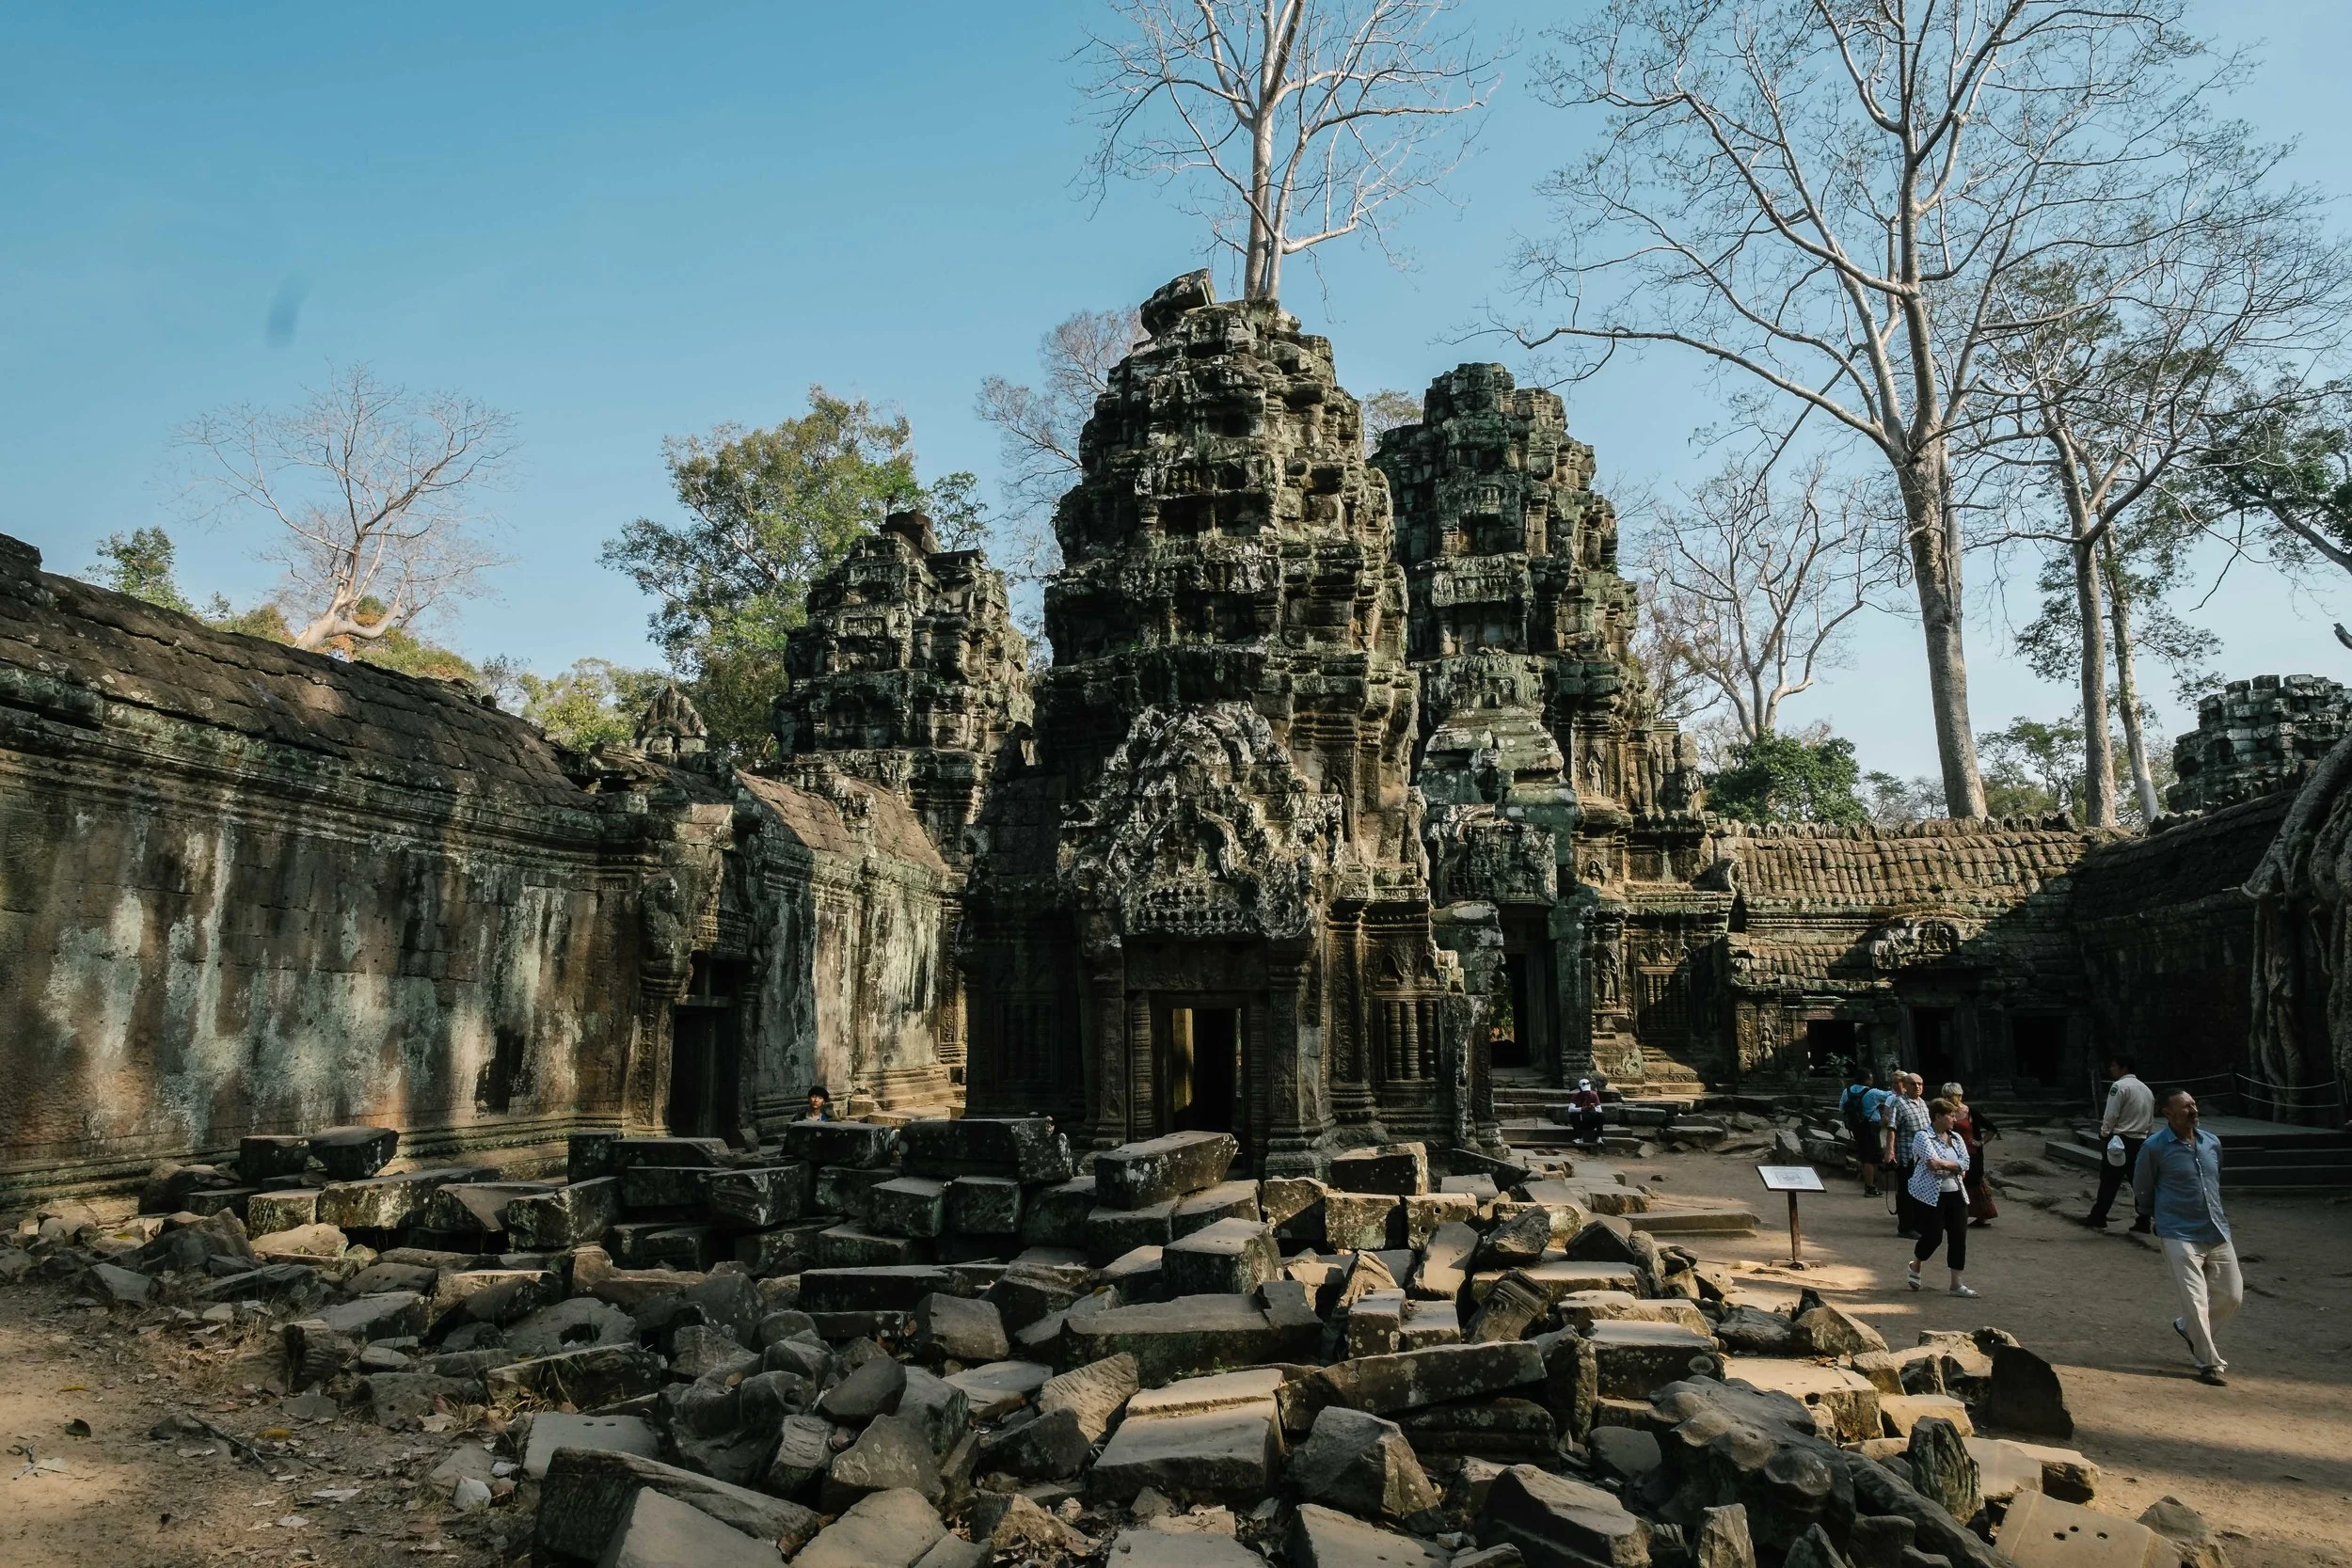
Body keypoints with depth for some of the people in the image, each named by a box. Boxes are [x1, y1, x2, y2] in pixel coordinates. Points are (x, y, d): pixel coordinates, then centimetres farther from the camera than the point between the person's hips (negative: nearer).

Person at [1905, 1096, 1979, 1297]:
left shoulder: (1956, 1138, 11)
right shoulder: (1923, 1137, -10)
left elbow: (1965, 1163, -2)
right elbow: (1932, 1162, -23)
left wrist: (1944, 1163, -15)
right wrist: (1955, 1167, -12)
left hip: (1956, 1194, 7)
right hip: (1931, 1195, -6)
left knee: (1959, 1236, 2)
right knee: (1933, 1235, -5)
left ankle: (1957, 1283, 9)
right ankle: (1915, 1267, 24)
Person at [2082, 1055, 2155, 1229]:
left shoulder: (2119, 1086, -12)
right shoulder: (2146, 1089, 12)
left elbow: (2111, 1115, -15)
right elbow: (2151, 1121, 15)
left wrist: (2104, 1134, -2)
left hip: (2120, 1140, -7)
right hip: (2140, 1141, 7)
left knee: (2109, 1181, 0)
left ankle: (2098, 1218, 6)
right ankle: (2143, 1222, 9)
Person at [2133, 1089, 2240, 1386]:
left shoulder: (2212, 1143, 6)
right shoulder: (2155, 1148, -10)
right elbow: (2142, 1191, 4)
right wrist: (2150, 1217, 15)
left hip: (2217, 1233, 6)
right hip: (2180, 1235, -6)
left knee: (2232, 1296, 10)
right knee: (2195, 1300, -8)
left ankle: (2188, 1327, 35)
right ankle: (2209, 1363, 5)